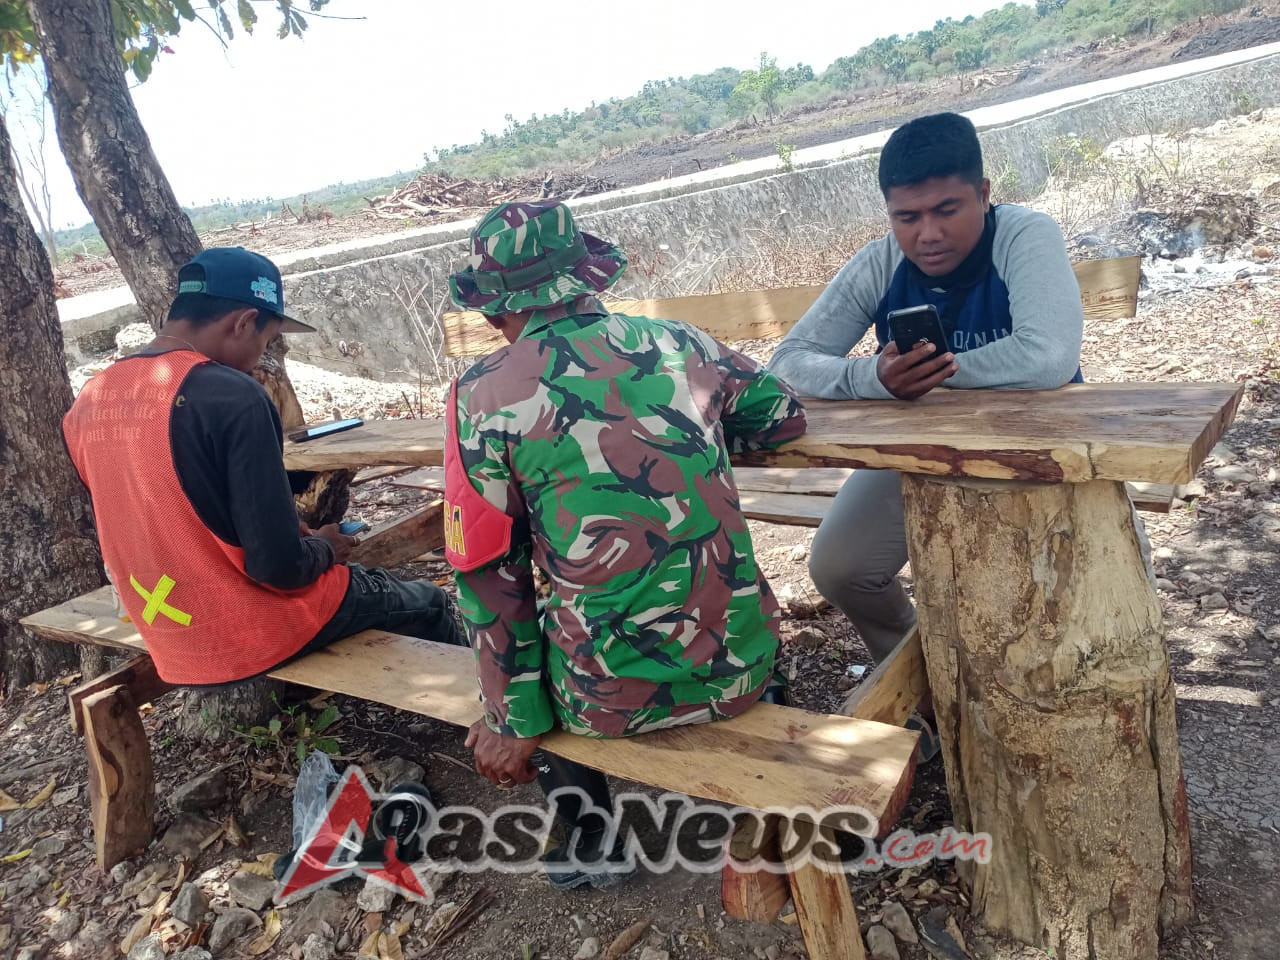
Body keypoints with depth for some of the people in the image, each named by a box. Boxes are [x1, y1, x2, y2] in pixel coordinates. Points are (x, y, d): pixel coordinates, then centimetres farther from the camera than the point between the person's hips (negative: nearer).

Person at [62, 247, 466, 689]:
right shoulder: (234, 397, -24)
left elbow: (167, 527, 11)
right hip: (261, 634, -7)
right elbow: (279, 567, -25)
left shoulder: (86, 405, 0)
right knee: (428, 604, 18)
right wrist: (327, 549, -3)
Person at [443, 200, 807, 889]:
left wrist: (512, 723, 3)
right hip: (743, 661, 4)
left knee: (509, 624, 29)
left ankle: (588, 840, 31)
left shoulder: (484, 397, -9)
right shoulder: (677, 342, 0)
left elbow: (488, 575, -7)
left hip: (615, 697, -3)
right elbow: (784, 416, 15)